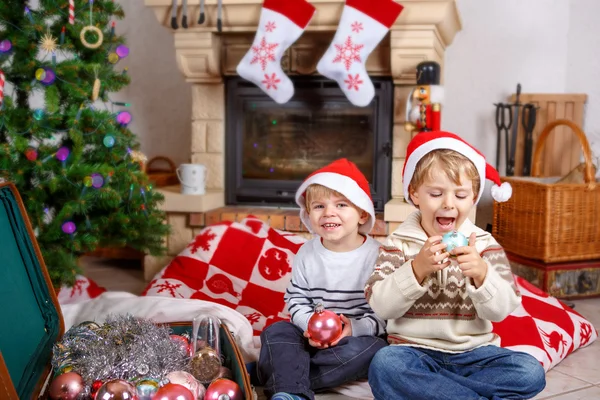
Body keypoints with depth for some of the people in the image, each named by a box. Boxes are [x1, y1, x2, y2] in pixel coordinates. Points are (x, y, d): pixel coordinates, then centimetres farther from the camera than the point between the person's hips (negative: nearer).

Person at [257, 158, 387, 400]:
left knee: (370, 349, -33)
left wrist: (356, 328, -27)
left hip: (360, 335, -3)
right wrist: (310, 325, -16)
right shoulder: (307, 253, 1)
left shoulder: (376, 255, -12)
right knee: (276, 332, -18)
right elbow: (296, 300, 4)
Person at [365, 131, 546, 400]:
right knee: (384, 365, -34)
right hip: (415, 350, -2)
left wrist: (482, 274, -25)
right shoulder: (399, 243, 1)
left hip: (474, 351, 2)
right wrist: (416, 269, -26)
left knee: (530, 372, -23)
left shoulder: (485, 245, 5)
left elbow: (501, 310, -5)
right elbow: (380, 306, -11)